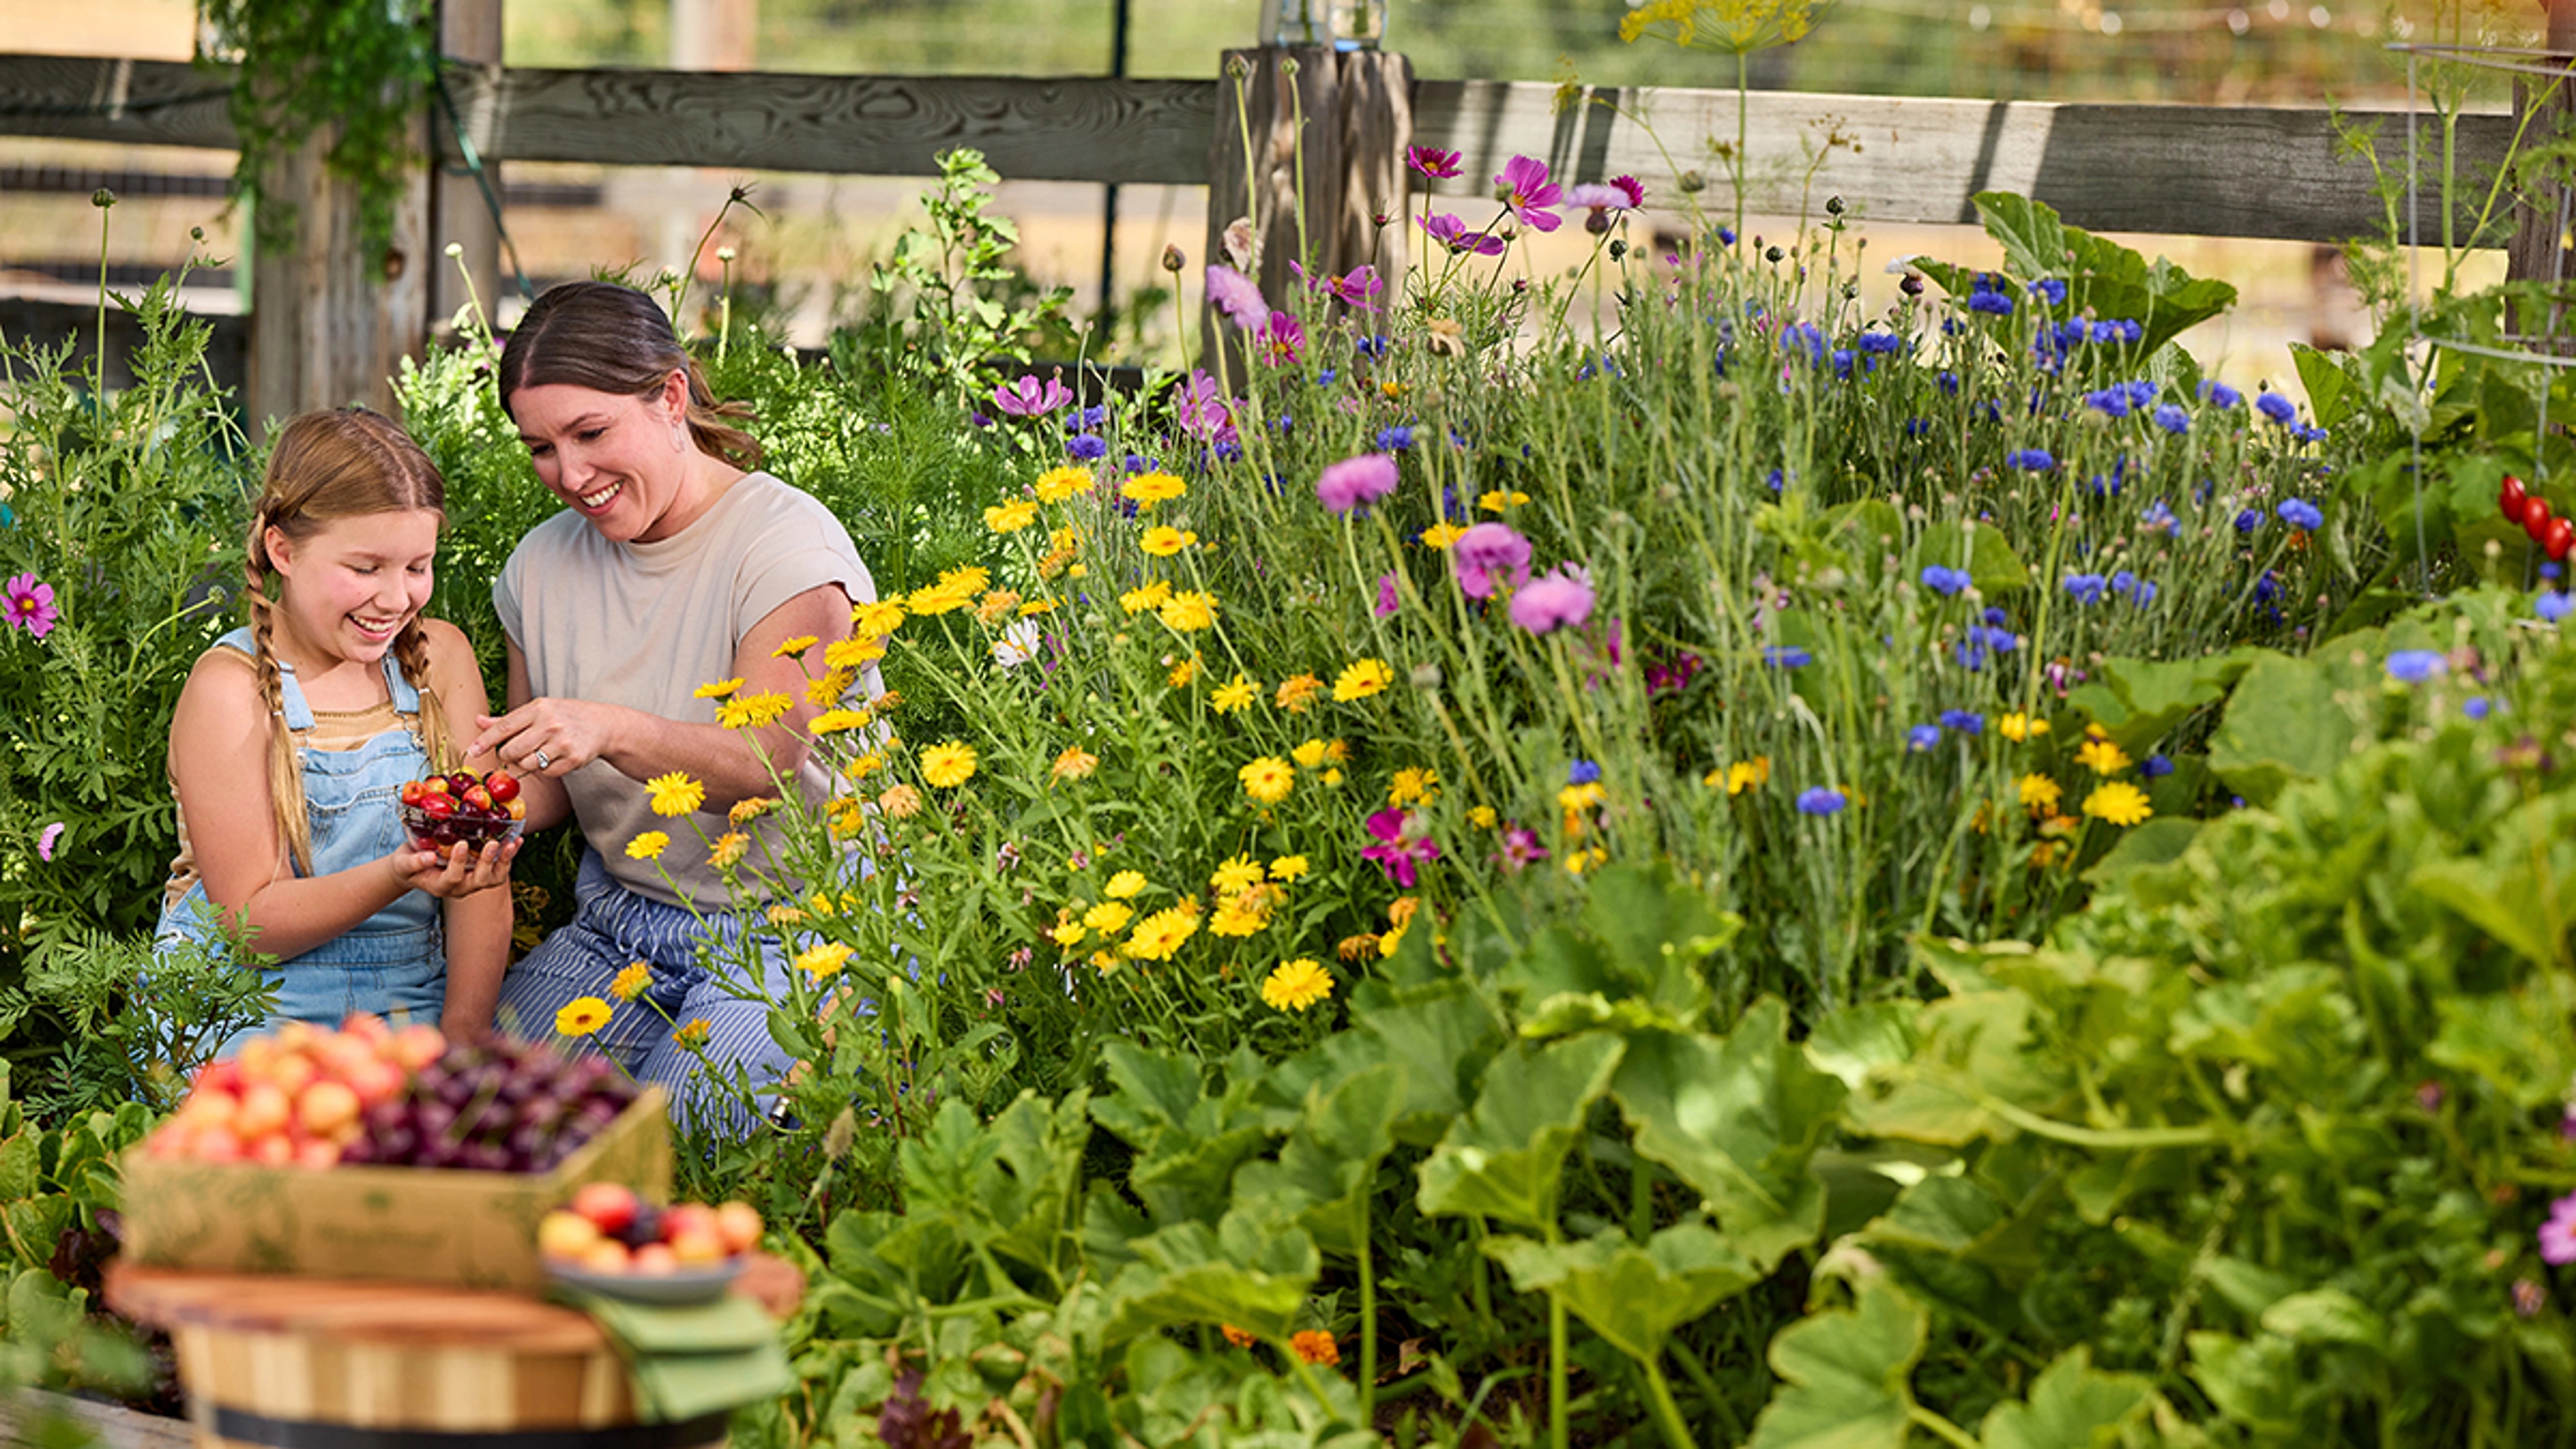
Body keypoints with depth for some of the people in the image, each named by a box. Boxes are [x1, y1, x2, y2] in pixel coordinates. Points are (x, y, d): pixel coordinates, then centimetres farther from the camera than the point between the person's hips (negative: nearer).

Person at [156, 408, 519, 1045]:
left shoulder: (440, 658, 7)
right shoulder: (231, 689, -7)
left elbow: (481, 872, 2)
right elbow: (251, 920, -11)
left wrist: (465, 1034, -11)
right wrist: (397, 878, -27)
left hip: (414, 1005, 4)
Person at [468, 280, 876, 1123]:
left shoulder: (787, 545, -12)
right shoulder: (542, 565, 7)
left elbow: (764, 764, -22)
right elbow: (546, 778, 12)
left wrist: (612, 730, -40)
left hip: (786, 934, -6)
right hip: (616, 922, 6)